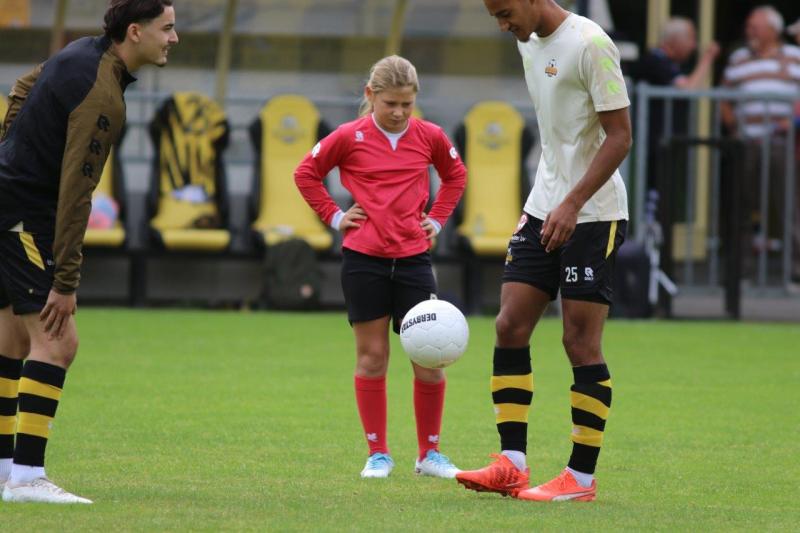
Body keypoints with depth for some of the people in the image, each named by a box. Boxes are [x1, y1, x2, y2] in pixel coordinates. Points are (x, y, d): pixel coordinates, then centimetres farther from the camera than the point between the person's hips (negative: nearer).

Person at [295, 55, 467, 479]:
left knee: (429, 359, -2)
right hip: (363, 258, -2)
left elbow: (455, 175, 22)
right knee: (371, 357, 2)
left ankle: (429, 453, 10)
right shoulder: (350, 137, -3)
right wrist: (334, 216, 2)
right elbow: (306, 174, 9)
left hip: (413, 258, 2)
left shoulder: (429, 137, 3)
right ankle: (377, 454, 10)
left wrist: (436, 219, 12)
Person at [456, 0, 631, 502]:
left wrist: (572, 205, -22)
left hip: (593, 216, -8)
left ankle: (582, 477, 1)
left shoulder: (591, 44, -16)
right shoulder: (530, 43, 11)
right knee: (510, 326, 2)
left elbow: (620, 135, -17)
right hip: (544, 211, 8)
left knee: (581, 342, -5)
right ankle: (512, 465, 6)